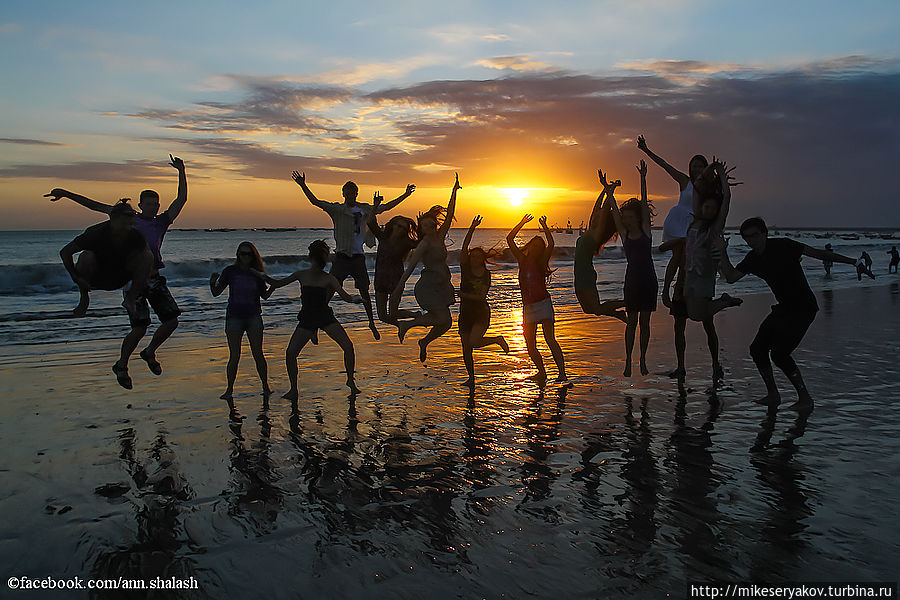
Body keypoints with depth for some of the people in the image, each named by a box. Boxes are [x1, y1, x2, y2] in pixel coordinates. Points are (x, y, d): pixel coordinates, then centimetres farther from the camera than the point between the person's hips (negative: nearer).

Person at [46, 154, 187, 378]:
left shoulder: (162, 222, 13)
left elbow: (182, 198, 9)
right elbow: (96, 206, 8)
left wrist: (181, 172, 4)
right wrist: (67, 194, 4)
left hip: (155, 280, 4)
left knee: (171, 321, -2)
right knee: (139, 328, -8)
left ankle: (149, 352, 24)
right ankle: (122, 364, 16)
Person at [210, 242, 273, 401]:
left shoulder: (257, 273, 4)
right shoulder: (230, 271, 0)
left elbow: (264, 295, 13)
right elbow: (216, 292, 2)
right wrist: (212, 282, -17)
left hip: (254, 317, 1)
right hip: (234, 317, -1)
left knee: (258, 354, -3)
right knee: (234, 356, -4)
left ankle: (265, 387, 9)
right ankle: (229, 390, 9)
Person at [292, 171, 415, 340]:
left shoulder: (365, 209, 9)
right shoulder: (337, 209, 1)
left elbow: (386, 207, 18)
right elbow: (315, 202, -6)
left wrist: (405, 195, 19)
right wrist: (303, 186, -17)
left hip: (358, 256, 2)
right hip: (341, 256, -2)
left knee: (364, 292, 7)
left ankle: (372, 323, 22)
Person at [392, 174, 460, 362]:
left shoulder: (440, 237, 8)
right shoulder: (424, 244, -13)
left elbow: (449, 215, 12)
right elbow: (410, 266, -19)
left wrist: (454, 191, 11)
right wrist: (398, 288, -24)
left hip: (441, 286, 8)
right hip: (428, 286, -8)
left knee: (444, 323, 8)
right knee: (445, 320, -14)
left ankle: (425, 342, 33)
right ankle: (405, 325, -3)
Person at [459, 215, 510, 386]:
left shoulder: (486, 274, 1)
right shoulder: (465, 268, 1)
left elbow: (483, 296, -4)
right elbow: (464, 248, -13)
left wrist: (466, 295, -12)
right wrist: (472, 228, -20)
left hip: (481, 311, -2)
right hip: (465, 312, 2)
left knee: (474, 342, -23)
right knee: (466, 348, 3)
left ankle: (498, 340, 5)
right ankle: (471, 378, 20)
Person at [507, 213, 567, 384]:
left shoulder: (541, 262, 3)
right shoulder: (522, 260, 11)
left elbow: (551, 245, -14)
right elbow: (509, 239, 8)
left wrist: (544, 227, -7)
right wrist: (522, 223, 8)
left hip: (543, 303, -4)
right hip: (528, 306, 4)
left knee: (550, 339, -14)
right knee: (530, 346, 4)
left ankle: (562, 373, -16)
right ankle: (542, 372, 22)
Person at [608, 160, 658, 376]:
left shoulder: (645, 231, 4)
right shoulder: (624, 234, 7)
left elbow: (644, 203, -1)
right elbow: (614, 209, 4)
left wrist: (643, 178, -6)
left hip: (648, 279, 0)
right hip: (632, 279, 0)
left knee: (645, 321, 6)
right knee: (632, 321, 3)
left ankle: (643, 361, 13)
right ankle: (628, 361, 7)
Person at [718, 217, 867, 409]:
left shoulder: (782, 246, -15)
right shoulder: (752, 259, 5)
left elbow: (817, 253, -14)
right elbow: (731, 277, 4)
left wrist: (852, 261, -14)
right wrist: (723, 251, -4)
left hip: (803, 308, -8)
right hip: (783, 308, 8)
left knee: (779, 354, -16)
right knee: (757, 349, 3)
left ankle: (805, 398, -2)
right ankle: (773, 395, 17)